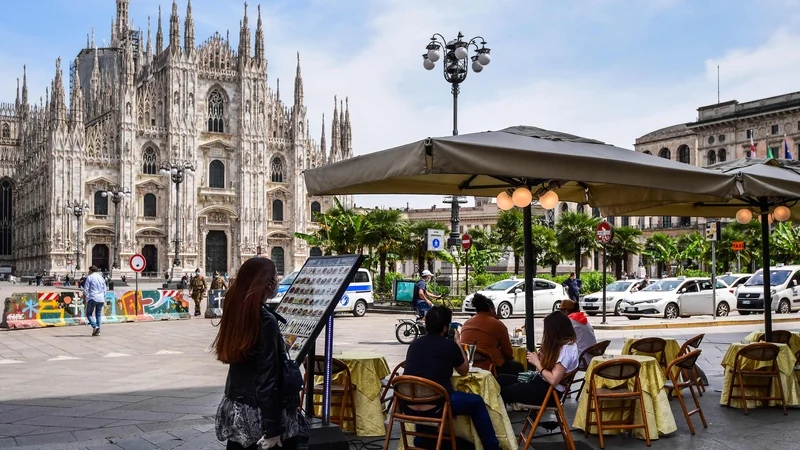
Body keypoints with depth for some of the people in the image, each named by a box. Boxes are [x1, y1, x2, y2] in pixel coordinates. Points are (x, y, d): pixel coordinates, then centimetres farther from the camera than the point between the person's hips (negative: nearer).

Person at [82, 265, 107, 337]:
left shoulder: (89, 277, -1)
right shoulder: (101, 278, 15)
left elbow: (86, 289, -6)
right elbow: (104, 290, 16)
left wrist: (85, 295, 9)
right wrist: (104, 300, 20)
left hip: (92, 298, -5)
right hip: (101, 299, 5)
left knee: (89, 314, 4)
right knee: (98, 315, 9)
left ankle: (95, 326, -17)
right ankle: (97, 331, 6)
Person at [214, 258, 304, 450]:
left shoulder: (237, 311, 3)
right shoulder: (266, 320, -19)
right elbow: (268, 377, -20)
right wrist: (273, 429, -18)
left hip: (235, 408, 8)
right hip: (258, 414, -7)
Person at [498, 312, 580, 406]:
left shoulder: (567, 349, -18)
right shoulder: (560, 345, 12)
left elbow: (553, 380, -24)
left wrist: (537, 363, -12)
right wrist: (541, 358, -2)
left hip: (550, 392, -10)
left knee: (504, 391, -12)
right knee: (500, 379, -1)